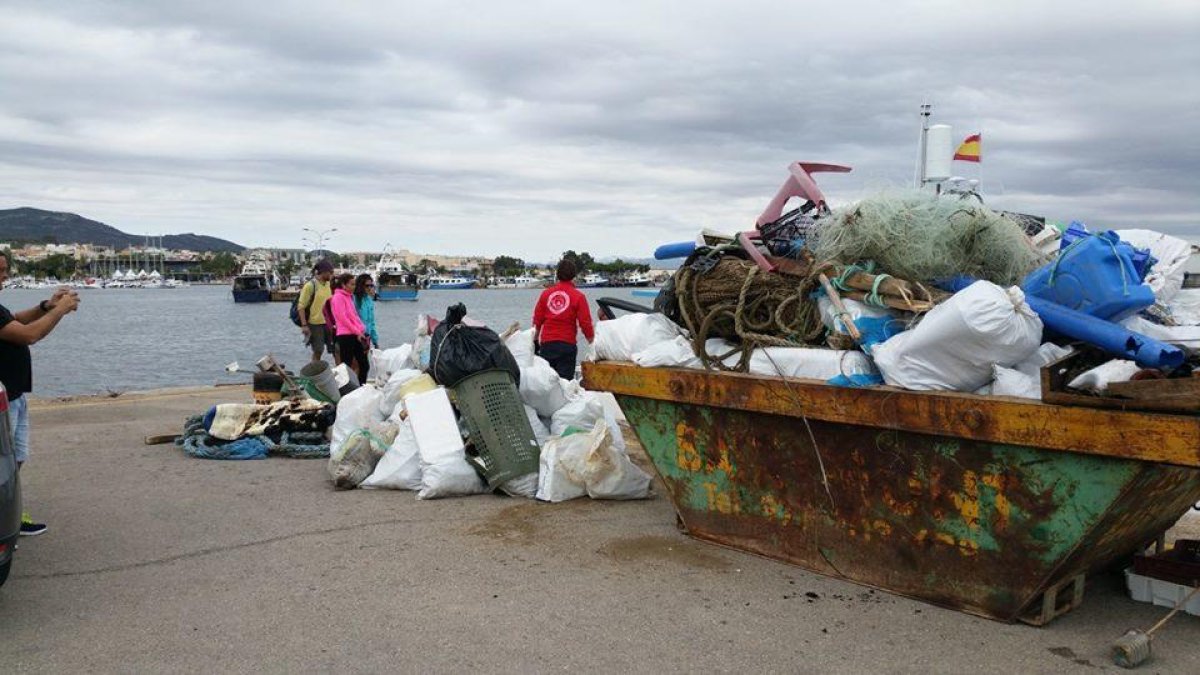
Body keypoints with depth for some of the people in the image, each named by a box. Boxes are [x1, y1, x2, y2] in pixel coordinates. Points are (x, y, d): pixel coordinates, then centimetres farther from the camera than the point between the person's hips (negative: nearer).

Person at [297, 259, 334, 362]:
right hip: (315, 324, -6)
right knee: (318, 352, 2)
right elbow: (301, 306, -12)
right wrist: (304, 325, -17)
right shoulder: (310, 285, -12)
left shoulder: (329, 284, 9)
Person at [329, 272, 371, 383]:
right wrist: (357, 332, -14)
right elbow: (342, 318, -15)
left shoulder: (349, 297, 18)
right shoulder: (338, 297, -8)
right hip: (346, 335, -9)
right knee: (347, 366, -4)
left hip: (356, 335, 9)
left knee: (364, 365, 8)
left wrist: (362, 330, 10)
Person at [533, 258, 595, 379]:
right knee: (565, 380, -2)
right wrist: (592, 342, 6)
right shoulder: (578, 296, -5)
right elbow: (585, 324, -6)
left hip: (546, 343, 3)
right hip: (567, 344, -3)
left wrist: (536, 339, 23)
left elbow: (537, 320, 10)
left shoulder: (546, 293, 4)